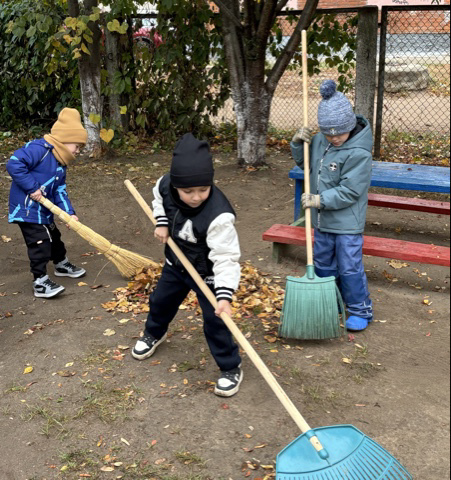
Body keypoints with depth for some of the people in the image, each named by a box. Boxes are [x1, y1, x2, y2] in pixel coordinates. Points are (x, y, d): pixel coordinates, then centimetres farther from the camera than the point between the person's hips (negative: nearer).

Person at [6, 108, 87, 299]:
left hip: (44, 210, 10)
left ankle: (62, 264, 46)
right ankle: (40, 282, 0)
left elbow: (60, 191, 8)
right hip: (27, 208, -10)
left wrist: (69, 213, -5)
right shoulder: (39, 148, -22)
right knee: (40, 242, -8)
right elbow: (14, 164, -31)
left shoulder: (61, 162, 9)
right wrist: (32, 187, -28)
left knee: (53, 236, 24)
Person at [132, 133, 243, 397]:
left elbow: (226, 259, -37)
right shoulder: (165, 186, -23)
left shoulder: (218, 216, -40)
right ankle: (154, 333, 58)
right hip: (177, 264, 6)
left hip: (208, 273, -6)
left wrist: (225, 295, -45)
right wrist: (162, 222, -9)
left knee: (215, 320, -6)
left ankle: (231, 368, 17)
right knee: (160, 301, 25)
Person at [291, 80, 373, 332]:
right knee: (323, 264, 19)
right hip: (323, 219, 8)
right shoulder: (320, 141, 0)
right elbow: (304, 162, 17)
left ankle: (361, 310, 18)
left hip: (347, 223, -7)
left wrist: (320, 199, -24)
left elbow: (350, 191, -24)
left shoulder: (359, 153, -22)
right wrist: (298, 143, -1)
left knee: (350, 268, 1)